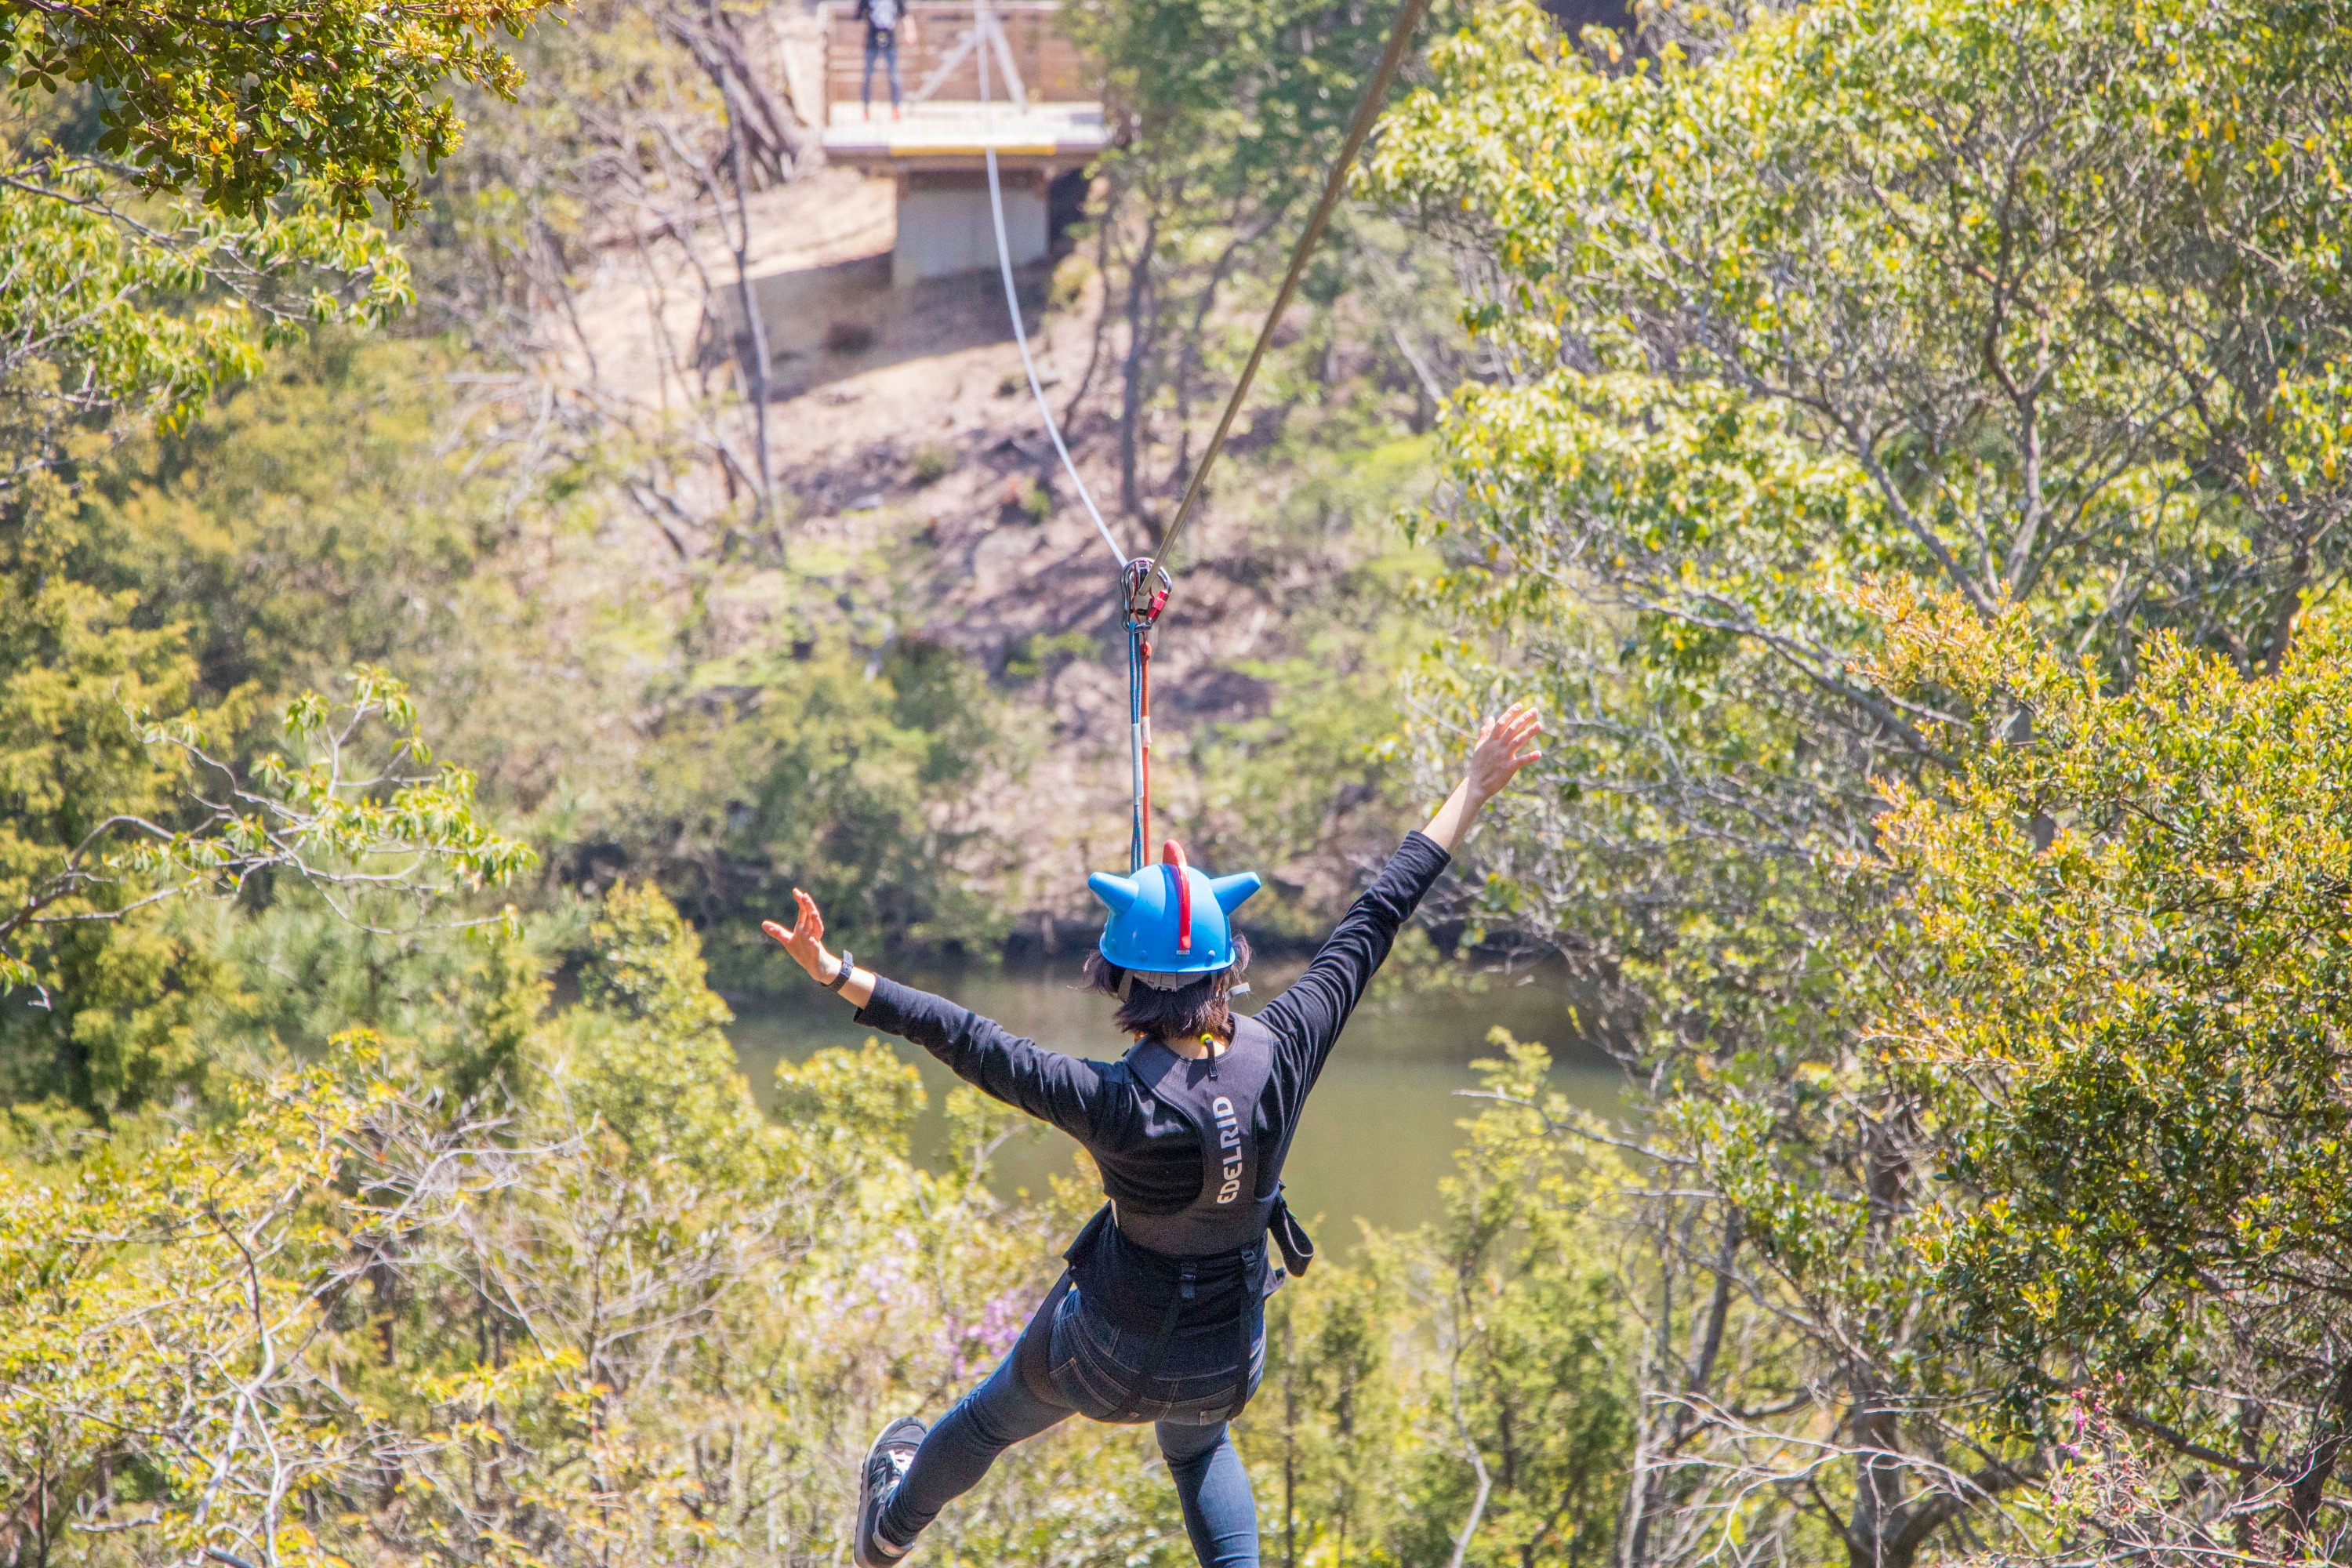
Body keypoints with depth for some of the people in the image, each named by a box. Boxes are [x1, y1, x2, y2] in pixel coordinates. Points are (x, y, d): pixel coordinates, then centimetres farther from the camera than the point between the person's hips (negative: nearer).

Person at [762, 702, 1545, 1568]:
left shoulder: (1118, 1106, -35)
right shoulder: (1281, 1056, -24)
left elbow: (975, 1044, -34)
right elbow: (1374, 921, -17)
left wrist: (836, 974, -31)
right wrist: (1472, 790, -10)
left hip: (1108, 1349, -3)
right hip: (1228, 1360, 3)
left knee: (994, 1417, 30)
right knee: (1200, 1446, 38)